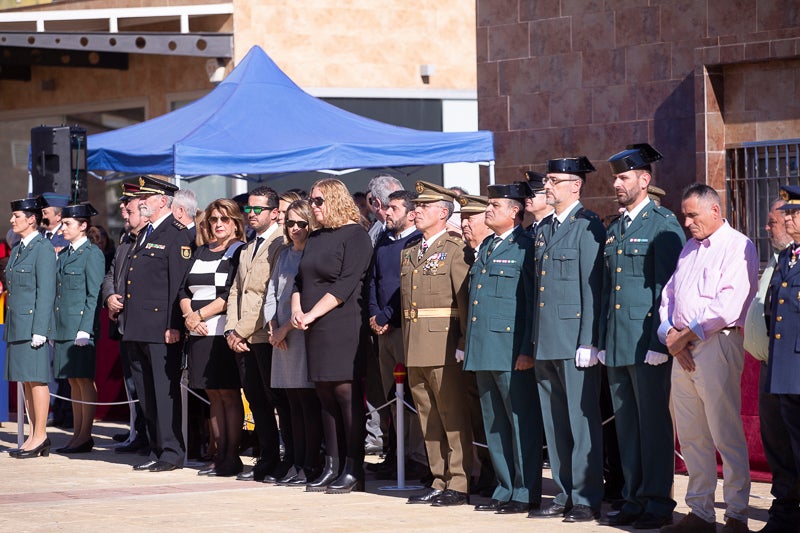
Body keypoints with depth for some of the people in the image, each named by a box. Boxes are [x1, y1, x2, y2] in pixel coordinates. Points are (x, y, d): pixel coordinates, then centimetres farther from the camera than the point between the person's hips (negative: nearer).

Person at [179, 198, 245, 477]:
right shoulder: (201, 253, 18)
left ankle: (232, 457, -2)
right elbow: (184, 290, 14)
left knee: (229, 394, -5)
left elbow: (232, 295, -12)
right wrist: (189, 315, -5)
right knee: (213, 394, 8)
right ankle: (220, 455, 11)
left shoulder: (240, 253, -2)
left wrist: (199, 314, -13)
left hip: (224, 332, -6)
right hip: (199, 332, 6)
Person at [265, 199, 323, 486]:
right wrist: (273, 327, 1)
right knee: (294, 406, 8)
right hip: (281, 336, 7)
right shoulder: (284, 255, 17)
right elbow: (272, 293, 16)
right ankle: (298, 464, 11)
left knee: (309, 404, -6)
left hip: (304, 333, -7)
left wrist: (287, 328, -10)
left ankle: (311, 466, -3)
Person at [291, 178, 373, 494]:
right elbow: (300, 279, 19)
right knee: (325, 395, 8)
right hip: (316, 330, 8)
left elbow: (344, 286, -14)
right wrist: (296, 310, 0)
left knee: (346, 392, -9)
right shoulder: (315, 239, 19)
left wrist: (311, 315, -16)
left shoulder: (355, 237, -6)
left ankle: (353, 470, -6)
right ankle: (331, 467, 11)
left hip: (343, 327, -8)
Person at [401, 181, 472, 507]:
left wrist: (463, 343, -16)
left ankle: (459, 485, -1)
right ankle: (439, 482, 16)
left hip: (444, 345, -8)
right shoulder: (409, 253, 17)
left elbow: (465, 299, -11)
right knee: (428, 419, 10)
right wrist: (406, 345, 13)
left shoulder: (456, 250, -6)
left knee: (453, 416, -4)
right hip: (415, 349, 8)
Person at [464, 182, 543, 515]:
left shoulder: (526, 247, -8)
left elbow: (534, 302, -12)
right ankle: (505, 490, 18)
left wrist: (528, 350, -17)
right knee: (494, 425, 11)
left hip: (513, 352, -9)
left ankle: (527, 494, 2)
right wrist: (469, 346, 17)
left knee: (521, 422, -3)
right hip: (484, 351, 9)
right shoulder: (487, 247, 17)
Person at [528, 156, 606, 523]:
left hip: (574, 341, -8)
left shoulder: (587, 227, -7)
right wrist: (533, 340, 15)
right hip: (545, 342, 8)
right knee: (555, 424, 10)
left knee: (582, 421, -4)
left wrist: (588, 341, -17)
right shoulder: (543, 230, 16)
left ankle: (586, 499, 0)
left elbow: (593, 286, -12)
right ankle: (564, 496, 17)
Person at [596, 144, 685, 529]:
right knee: (626, 424, 9)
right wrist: (602, 342, 13)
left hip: (647, 342, -7)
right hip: (616, 344, 7)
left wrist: (659, 341, -16)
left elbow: (668, 288, -11)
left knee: (653, 422, -4)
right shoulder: (614, 230, 17)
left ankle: (658, 504, 1)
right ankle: (634, 500, 15)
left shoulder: (663, 225, -6)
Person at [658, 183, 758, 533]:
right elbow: (669, 296, 18)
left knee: (726, 435, -8)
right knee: (690, 437, 8)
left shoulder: (738, 247, -5)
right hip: (682, 349, 8)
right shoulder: (689, 249, 21)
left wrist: (686, 335, -11)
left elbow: (728, 306, -15)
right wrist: (671, 336, 0)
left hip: (717, 345, -8)